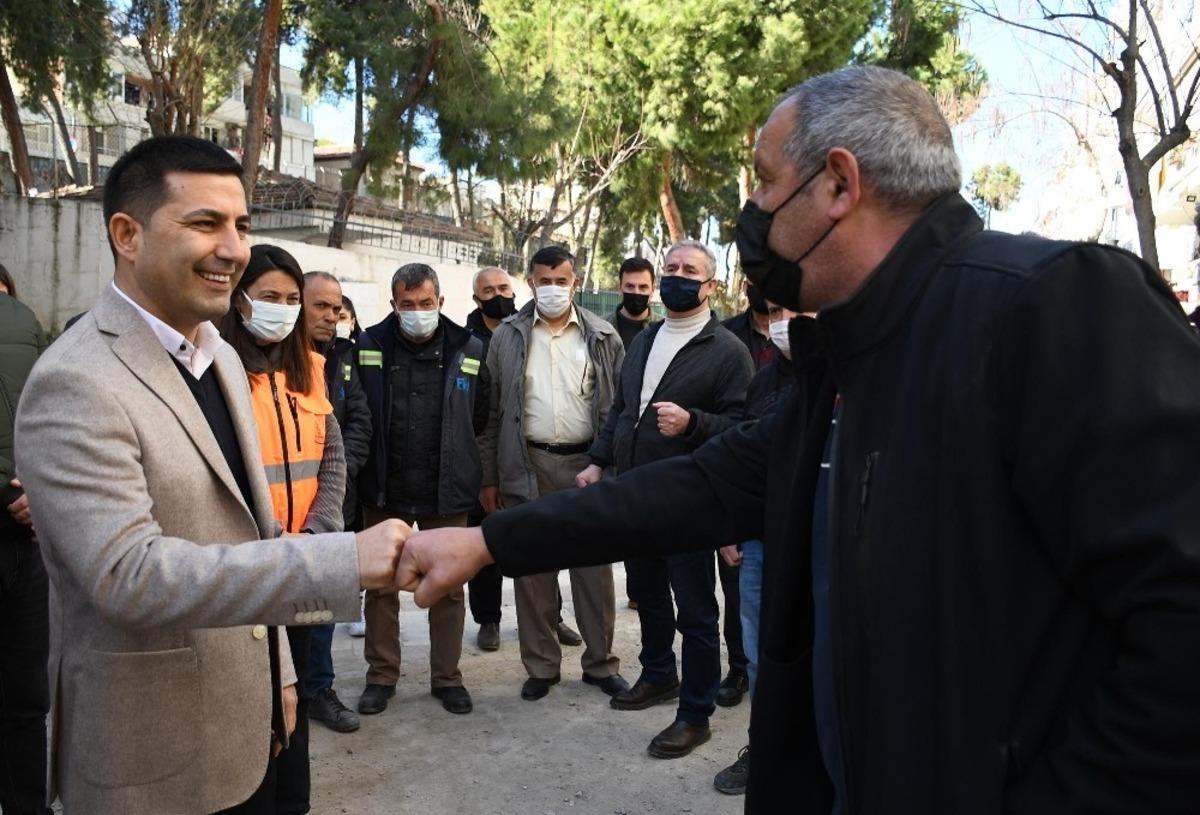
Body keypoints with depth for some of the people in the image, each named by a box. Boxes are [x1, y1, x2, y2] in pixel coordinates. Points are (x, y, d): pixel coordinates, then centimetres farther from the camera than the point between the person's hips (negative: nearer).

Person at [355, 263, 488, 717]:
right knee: (381, 587, 12)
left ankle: (446, 676, 26)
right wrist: (367, 463, 2)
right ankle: (381, 676, 28)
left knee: (449, 588, 10)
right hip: (384, 491, 0)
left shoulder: (469, 351, -2)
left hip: (447, 491, 0)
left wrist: (458, 462, 7)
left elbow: (481, 418, 7)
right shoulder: (369, 347, -3)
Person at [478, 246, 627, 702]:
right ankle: (541, 666, 22)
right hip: (528, 467, 0)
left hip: (587, 464, 0)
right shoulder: (508, 337, 5)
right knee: (532, 570, 7)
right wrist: (489, 478, 2)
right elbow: (491, 412, 5)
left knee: (595, 568, 6)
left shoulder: (603, 338, 4)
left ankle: (600, 663, 22)